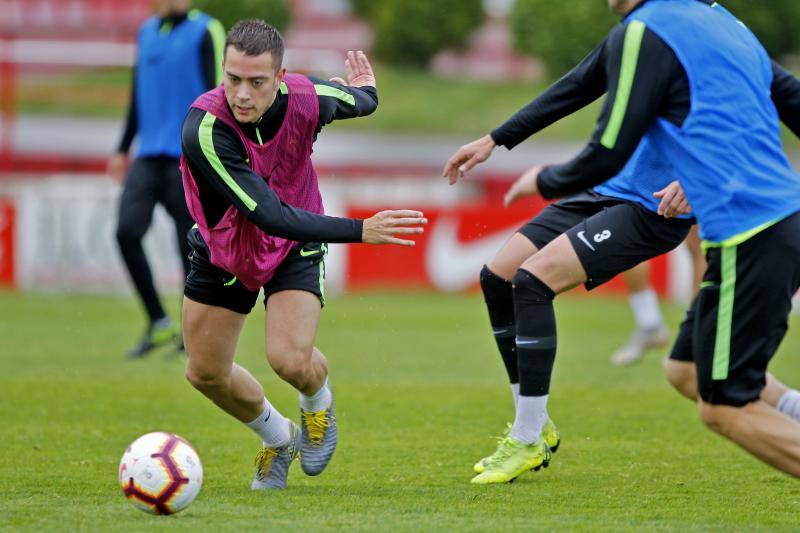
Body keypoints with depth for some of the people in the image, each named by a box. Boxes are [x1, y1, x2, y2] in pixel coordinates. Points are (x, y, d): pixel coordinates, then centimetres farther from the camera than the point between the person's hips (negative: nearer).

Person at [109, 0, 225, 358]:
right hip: (149, 155, 5)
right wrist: (123, 150, 22)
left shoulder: (205, 32, -3)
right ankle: (158, 324, 1)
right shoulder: (147, 32, 16)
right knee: (126, 232, -10)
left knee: (191, 245, -3)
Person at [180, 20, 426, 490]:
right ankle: (280, 438, 38)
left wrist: (365, 87, 27)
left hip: (295, 246, 0)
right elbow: (269, 214, -40)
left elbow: (362, 100, 2)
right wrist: (360, 231, -45)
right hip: (223, 250, 0)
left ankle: (318, 401, 18)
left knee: (290, 360, -21)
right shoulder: (204, 128, -37)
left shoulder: (306, 99, -26)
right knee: (205, 374, 8)